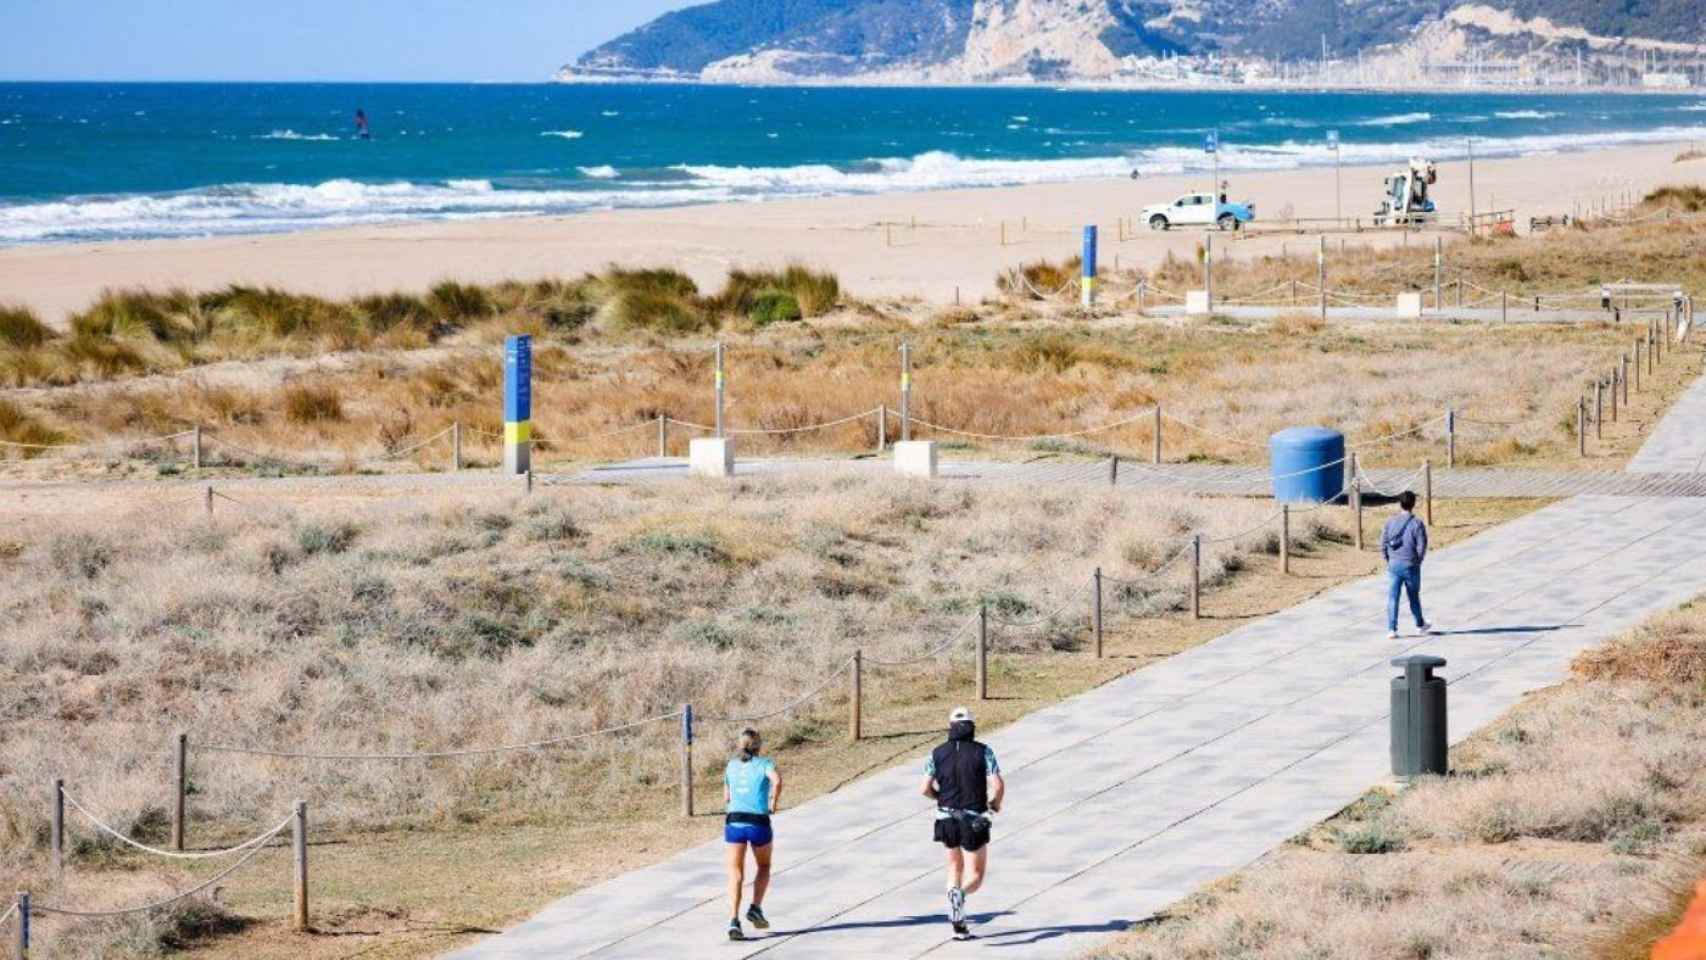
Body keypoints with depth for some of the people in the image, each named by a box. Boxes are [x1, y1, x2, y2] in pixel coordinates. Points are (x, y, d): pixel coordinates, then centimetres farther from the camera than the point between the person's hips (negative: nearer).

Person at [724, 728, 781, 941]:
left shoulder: (731, 766, 13)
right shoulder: (764, 763, 1)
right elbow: (777, 780, -20)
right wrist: (774, 801, -4)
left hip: (734, 822, 2)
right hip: (759, 823, -2)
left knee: (736, 874, 1)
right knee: (764, 867, 23)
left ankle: (734, 921, -13)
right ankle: (755, 908, 8)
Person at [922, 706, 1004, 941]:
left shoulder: (938, 753, 1)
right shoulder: (983, 752, -6)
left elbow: (926, 788, -3)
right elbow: (998, 785, -14)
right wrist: (995, 803, 7)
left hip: (946, 819, 3)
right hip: (974, 821, -3)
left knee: (955, 867, 21)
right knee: (976, 876, 6)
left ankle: (959, 926, 11)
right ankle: (960, 894, -30)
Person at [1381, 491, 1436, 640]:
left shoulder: (1391, 522, 1)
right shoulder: (1417, 524, -9)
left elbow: (1383, 543, 2)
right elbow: (1422, 545, -10)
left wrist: (1388, 560, 12)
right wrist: (1418, 561, 5)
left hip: (1393, 565, 2)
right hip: (1411, 566, -2)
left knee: (1392, 598, 2)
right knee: (1414, 597, 16)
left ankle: (1391, 629, -5)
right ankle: (1420, 625, 33)